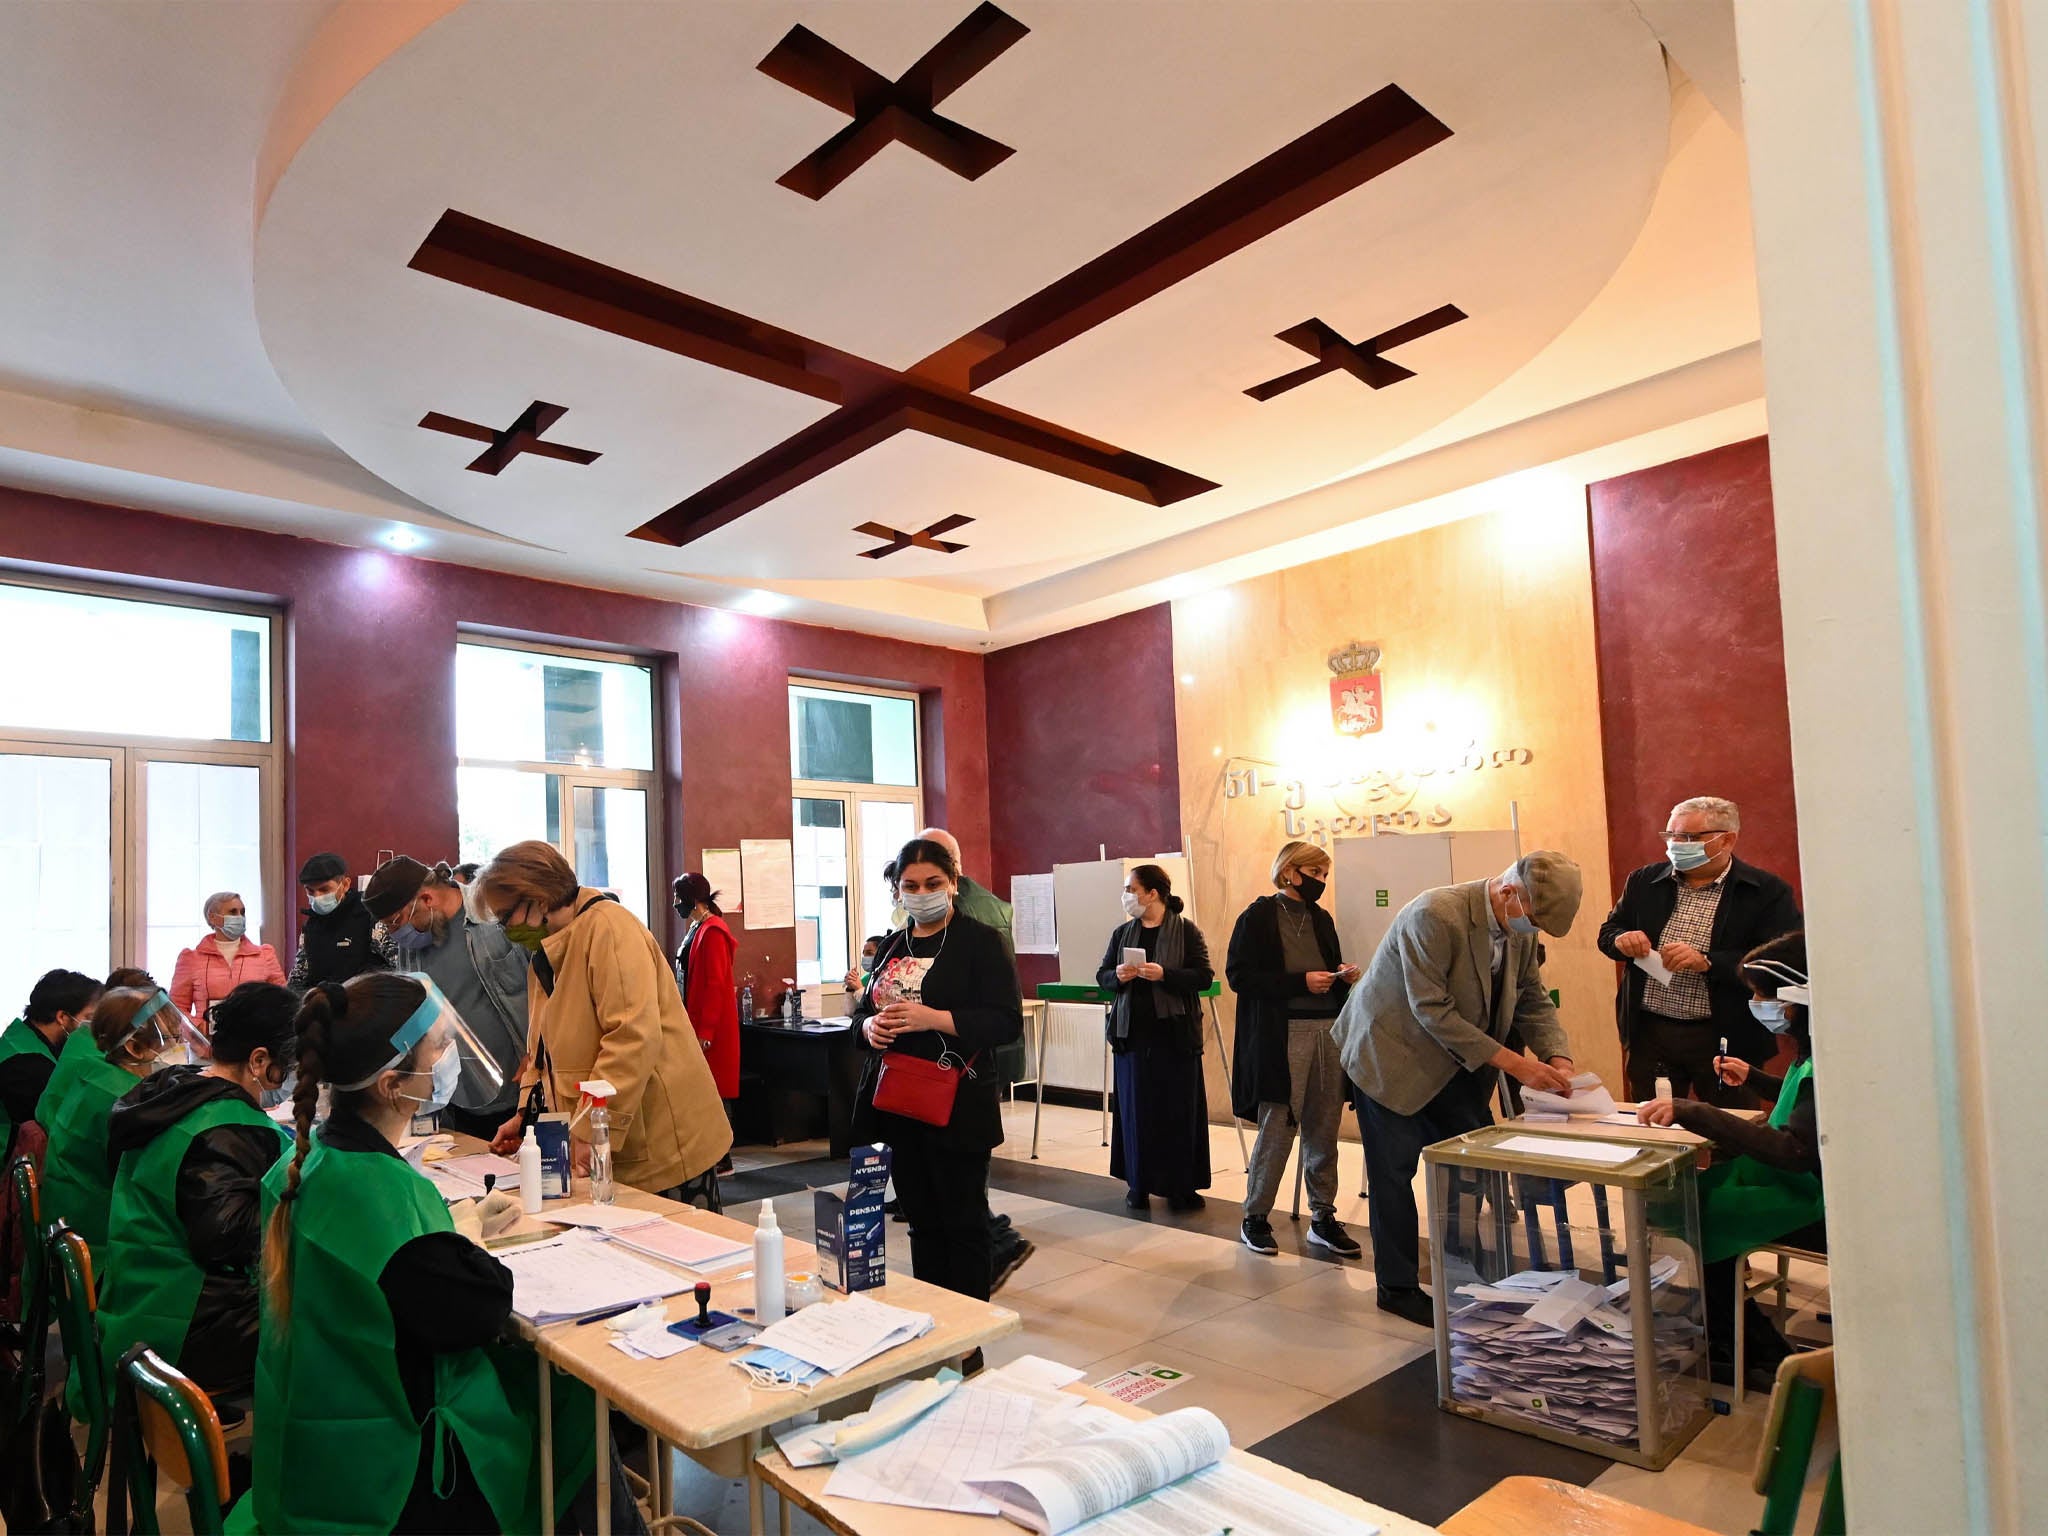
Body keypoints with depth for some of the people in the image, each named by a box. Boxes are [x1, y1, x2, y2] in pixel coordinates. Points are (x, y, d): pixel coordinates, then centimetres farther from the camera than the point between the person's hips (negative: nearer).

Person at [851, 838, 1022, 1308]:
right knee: (921, 1221, 15)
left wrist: (933, 1018, -24)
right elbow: (862, 1010, 20)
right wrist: (869, 1025, -5)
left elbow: (1007, 1022, -14)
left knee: (963, 1223, 3)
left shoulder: (981, 941, -7)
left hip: (957, 1106, -6)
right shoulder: (893, 946, 12)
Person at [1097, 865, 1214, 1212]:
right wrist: (1117, 976, -10)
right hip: (1133, 1034, 4)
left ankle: (1181, 1186, 12)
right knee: (1136, 1109, 6)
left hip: (1175, 1034, -3)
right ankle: (1138, 1184, 16)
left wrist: (1165, 974, -22)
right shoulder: (1122, 934, 10)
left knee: (1178, 1110, 2)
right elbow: (1101, 976, 12)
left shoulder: (1186, 931, -3)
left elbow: (1204, 976, -9)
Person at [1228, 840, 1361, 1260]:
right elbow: (1239, 975, -10)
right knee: (1277, 1129, -3)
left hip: (1328, 1031, 6)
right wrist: (1300, 982, -16)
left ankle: (1323, 1217, 20)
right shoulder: (1257, 917, -3)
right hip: (1281, 1034, -6)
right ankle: (1255, 1217, 12)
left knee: (1323, 1129, 8)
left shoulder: (1321, 919, 17)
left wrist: (1343, 975, 3)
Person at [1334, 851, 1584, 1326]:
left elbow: (1534, 1001, 4)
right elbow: (1432, 1011, -30)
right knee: (1395, 1171, 0)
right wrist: (1509, 1061, -29)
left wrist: (1558, 1059, -14)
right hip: (1390, 1052, -7)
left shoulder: (1521, 929, -5)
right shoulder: (1434, 915, -31)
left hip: (1451, 1063, 8)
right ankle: (1397, 1287, 15)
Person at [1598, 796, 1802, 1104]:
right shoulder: (1643, 881, 9)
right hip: (1649, 1033, 4)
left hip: (1725, 1039, -3)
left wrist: (1706, 962, -23)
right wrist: (1622, 940, -9)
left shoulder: (1767, 891, -5)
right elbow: (1607, 934, 14)